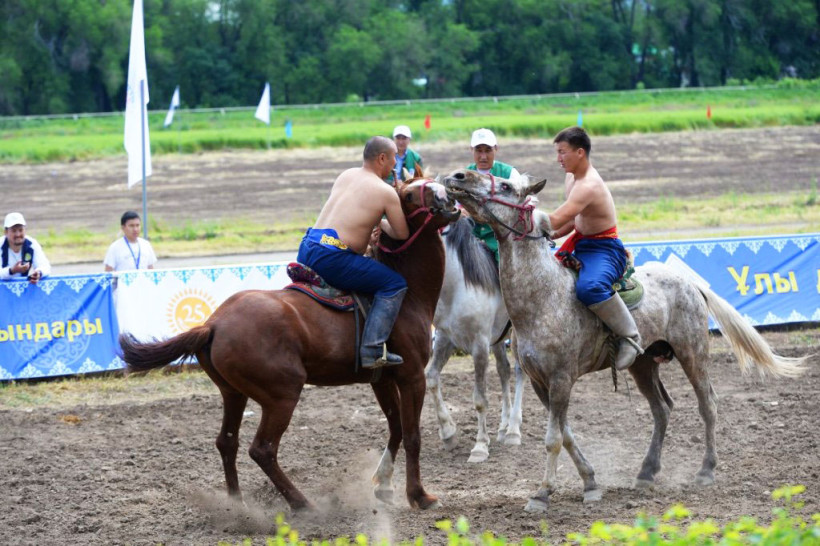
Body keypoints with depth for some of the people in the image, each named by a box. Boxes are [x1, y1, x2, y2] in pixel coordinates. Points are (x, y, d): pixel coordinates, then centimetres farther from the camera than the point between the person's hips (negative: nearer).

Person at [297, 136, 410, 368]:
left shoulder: (346, 175, 18)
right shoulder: (386, 192, -2)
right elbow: (402, 234, 5)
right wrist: (382, 223, 23)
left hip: (306, 250, 8)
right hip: (333, 259, -8)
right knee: (395, 284, -4)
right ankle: (373, 350, -16)